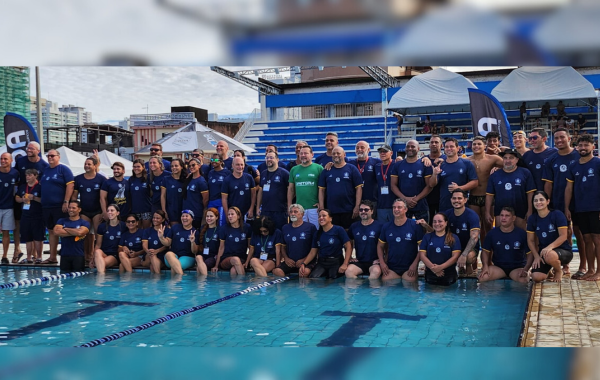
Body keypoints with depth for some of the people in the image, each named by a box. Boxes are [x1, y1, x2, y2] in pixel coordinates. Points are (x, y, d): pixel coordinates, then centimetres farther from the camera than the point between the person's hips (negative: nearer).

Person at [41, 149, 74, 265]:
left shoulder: (64, 169, -4)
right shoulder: (45, 170, 16)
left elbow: (70, 185, -12)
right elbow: (41, 186, 24)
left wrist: (66, 202, -18)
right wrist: (41, 200, 15)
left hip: (59, 206, -7)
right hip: (46, 206, 7)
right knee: (51, 231, 10)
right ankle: (52, 257, 15)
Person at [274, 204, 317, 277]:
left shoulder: (311, 227, 2)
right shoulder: (285, 228, 16)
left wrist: (304, 260, -8)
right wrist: (286, 258, 4)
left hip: (306, 261, -3)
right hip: (290, 262, 3)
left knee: (305, 271, -37)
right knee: (276, 271, -26)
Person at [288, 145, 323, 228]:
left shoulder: (319, 168, 0)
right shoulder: (294, 169, 12)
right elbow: (291, 188, 15)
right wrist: (289, 205, 10)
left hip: (314, 207, -3)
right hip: (299, 207, 3)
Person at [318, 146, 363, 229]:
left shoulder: (352, 169, 4)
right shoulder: (326, 171, 10)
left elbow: (359, 188, 0)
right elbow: (321, 190, 9)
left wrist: (357, 206, -8)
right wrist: (321, 208, 1)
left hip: (348, 210, -2)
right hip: (331, 210, 2)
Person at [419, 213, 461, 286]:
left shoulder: (454, 238, 2)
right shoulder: (427, 237, 6)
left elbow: (455, 256, -7)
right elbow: (422, 255, -1)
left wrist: (441, 267, -20)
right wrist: (433, 267, -16)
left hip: (449, 274, -1)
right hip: (430, 273, 1)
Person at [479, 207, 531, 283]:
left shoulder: (522, 233, -2)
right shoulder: (492, 233, 3)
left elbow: (530, 253, 1)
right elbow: (485, 251, 8)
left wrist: (525, 269, -13)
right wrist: (485, 266, -9)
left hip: (517, 267, -1)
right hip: (498, 267, 1)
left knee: (524, 280, -34)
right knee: (483, 277, -29)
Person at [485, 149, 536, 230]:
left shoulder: (525, 173, 1)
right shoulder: (495, 175, 7)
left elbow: (530, 193, -1)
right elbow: (489, 195, 7)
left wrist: (529, 211, -5)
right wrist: (487, 213, 2)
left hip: (520, 214, -2)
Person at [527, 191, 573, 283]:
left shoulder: (557, 214, -11)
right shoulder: (532, 219, 1)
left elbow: (563, 236, -16)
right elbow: (530, 240, 5)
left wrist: (550, 247, -32)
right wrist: (536, 256, -9)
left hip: (563, 250, -4)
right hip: (543, 252, 4)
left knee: (550, 255, -41)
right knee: (536, 277, -21)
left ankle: (558, 271, -3)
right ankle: (549, 270, 19)